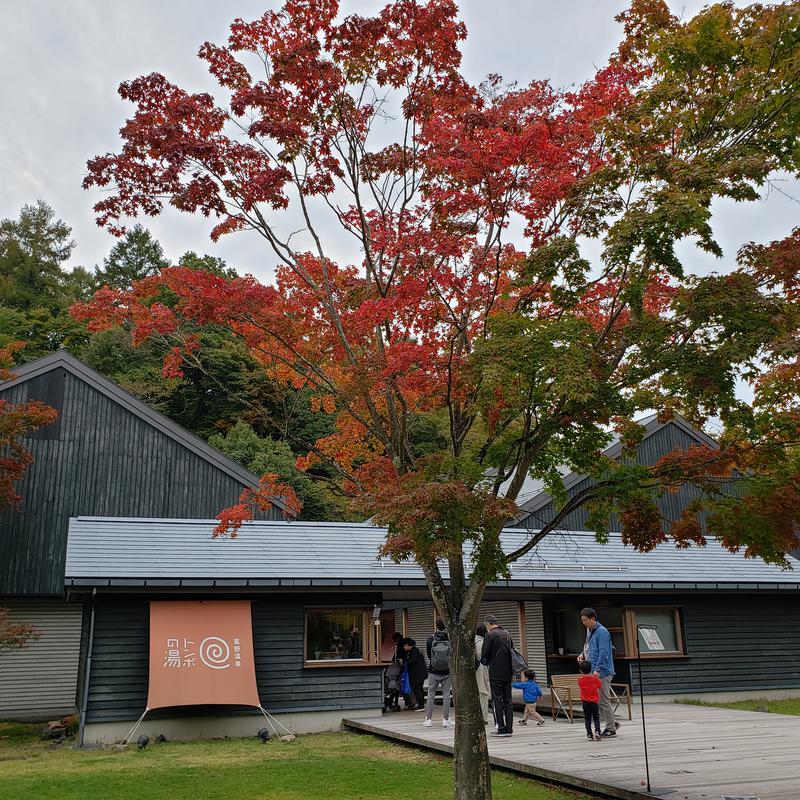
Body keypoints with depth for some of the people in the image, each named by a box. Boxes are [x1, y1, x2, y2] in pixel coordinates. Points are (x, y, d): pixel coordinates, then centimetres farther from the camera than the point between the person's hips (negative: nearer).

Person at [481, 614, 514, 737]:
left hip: (496, 673, -6)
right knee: (507, 700, 10)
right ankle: (509, 728, 11)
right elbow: (512, 650, 16)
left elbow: (485, 654, -10)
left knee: (497, 700, 0)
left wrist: (485, 662, 11)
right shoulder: (507, 634, 11)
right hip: (508, 672, 6)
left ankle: (501, 728, -1)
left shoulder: (490, 635, -10)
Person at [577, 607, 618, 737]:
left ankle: (611, 729, 8)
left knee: (604, 700, -2)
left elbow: (603, 653, -20)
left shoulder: (602, 632, -15)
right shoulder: (589, 631, 13)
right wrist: (583, 654, 7)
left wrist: (597, 670, -25)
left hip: (602, 672, -9)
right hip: (593, 672, 9)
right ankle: (611, 723, 22)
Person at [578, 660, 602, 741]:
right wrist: (595, 675, 18)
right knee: (596, 718, 11)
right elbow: (600, 685, 10)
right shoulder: (595, 679, -7)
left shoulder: (580, 680, -5)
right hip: (594, 702, 0)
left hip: (585, 702, 0)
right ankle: (597, 731, -8)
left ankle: (589, 735, 6)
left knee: (587, 719, 8)